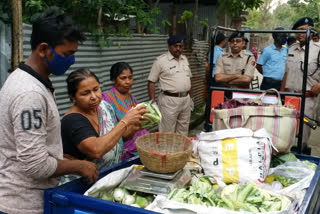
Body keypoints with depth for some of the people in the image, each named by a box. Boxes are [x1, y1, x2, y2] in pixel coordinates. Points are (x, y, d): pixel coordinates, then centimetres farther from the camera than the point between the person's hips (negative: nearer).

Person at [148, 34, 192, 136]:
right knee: (168, 134, -2)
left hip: (186, 99, 6)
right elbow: (151, 82, -8)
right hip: (169, 101, -6)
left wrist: (191, 97, 17)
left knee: (183, 132, 14)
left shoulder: (184, 59, 12)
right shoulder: (160, 61, -8)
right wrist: (153, 102, -13)